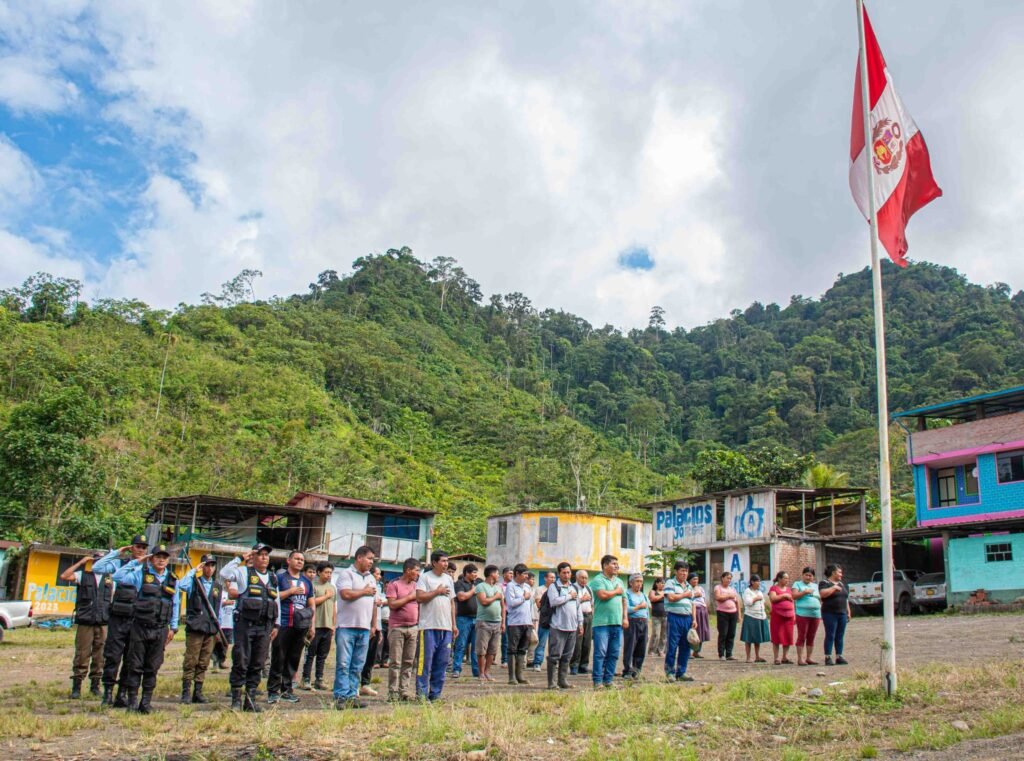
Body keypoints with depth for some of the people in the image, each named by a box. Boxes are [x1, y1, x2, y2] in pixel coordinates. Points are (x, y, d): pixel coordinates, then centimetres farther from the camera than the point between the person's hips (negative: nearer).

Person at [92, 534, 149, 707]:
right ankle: (108, 693, 7)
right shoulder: (120, 564, 6)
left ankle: (122, 695, 14)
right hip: (118, 618, -1)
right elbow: (96, 568, -6)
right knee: (112, 655, -1)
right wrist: (116, 552, -3)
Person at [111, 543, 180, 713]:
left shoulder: (172, 580, 9)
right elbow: (118, 577, -8)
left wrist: (173, 627, 11)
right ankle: (132, 701, 9)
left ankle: (146, 701, 14)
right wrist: (135, 562, -7)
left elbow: (176, 605, 14)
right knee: (135, 666, 1)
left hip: (160, 629, 2)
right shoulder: (141, 574, 1)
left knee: (153, 667, 6)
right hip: (140, 627, -2)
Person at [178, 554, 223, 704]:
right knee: (190, 662, -4)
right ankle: (186, 692, 0)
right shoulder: (194, 581, 3)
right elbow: (181, 586, -20)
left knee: (203, 664, 6)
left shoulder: (218, 586, 16)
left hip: (211, 629, 4)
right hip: (195, 627, -4)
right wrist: (194, 571, -13)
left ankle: (198, 692, 12)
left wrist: (218, 629, 16)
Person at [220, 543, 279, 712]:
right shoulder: (244, 572, 1)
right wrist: (240, 558, -13)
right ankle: (236, 699, 4)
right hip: (245, 624, -5)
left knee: (258, 664, 6)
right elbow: (224, 574, -17)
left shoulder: (273, 578, 16)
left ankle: (251, 699, 13)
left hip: (265, 627, 5)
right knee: (241, 663, -4)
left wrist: (276, 625, 15)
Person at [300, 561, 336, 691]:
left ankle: (319, 680, 14)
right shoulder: (313, 585, -2)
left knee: (323, 655, 8)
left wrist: (334, 624, 15)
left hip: (328, 626, 5)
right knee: (310, 654, -1)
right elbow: (311, 603, -15)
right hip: (315, 625, -5)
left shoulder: (333, 588, 15)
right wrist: (326, 596, -5)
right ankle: (306, 679, 4)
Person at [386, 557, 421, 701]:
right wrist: (409, 597, -8)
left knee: (409, 662, 4)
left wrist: (419, 624, 13)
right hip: (397, 628, -6)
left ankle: (405, 691, 9)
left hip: (413, 628, 6)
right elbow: (392, 604, -13)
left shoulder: (415, 585, 16)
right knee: (395, 662, -4)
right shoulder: (394, 584, -3)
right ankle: (393, 692, 0)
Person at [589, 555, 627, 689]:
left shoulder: (619, 581, 19)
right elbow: (603, 595, -20)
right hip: (602, 622, -7)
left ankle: (608, 680, 14)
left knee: (614, 653, 7)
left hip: (617, 623, 7)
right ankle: (597, 680, -1)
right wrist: (616, 591, -3)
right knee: (600, 652, -6)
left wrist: (625, 618, 10)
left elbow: (624, 600, 20)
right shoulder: (598, 580, -4)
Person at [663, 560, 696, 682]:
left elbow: (692, 604, 21)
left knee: (685, 647, 7)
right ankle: (670, 672, 1)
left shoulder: (689, 586, 21)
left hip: (687, 618, 7)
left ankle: (681, 672, 15)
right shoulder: (670, 583, -2)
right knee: (672, 646, -5)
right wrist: (684, 594, -4)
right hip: (675, 618, -7)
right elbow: (671, 597, -18)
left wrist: (694, 619, 11)